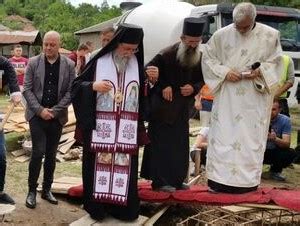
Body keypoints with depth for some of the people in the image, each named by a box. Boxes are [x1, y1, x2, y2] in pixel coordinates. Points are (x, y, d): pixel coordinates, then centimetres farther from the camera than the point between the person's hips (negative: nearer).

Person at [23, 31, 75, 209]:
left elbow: (71, 91, -3)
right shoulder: (33, 63, -1)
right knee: (38, 152, -8)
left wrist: (54, 111, -10)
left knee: (51, 155, 8)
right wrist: (40, 110, -13)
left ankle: (47, 189, 22)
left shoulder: (69, 65, 0)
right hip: (37, 115, -1)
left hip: (57, 116, 1)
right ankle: (32, 190, 7)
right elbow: (27, 89, -2)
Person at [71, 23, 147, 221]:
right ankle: (97, 208, 20)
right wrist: (93, 86, -18)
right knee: (99, 166, 6)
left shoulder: (137, 64, 6)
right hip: (100, 128, -2)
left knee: (125, 167, 6)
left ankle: (123, 208, 19)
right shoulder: (99, 62, -4)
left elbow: (144, 95, 17)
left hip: (127, 131, 3)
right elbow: (76, 85, 0)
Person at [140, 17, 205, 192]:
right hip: (163, 105, -6)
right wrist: (162, 86, -19)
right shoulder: (167, 54, -16)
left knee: (180, 143, 10)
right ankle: (160, 181, 4)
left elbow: (201, 79, 12)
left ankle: (176, 179, 21)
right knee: (162, 143, -3)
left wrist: (193, 88, -9)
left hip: (182, 107, 6)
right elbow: (149, 71, -8)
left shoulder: (200, 58, 1)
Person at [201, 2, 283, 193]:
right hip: (227, 95, 1)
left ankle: (248, 180, 14)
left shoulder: (270, 35, -3)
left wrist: (260, 72, -15)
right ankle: (219, 179, 12)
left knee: (251, 136, 3)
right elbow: (208, 58, 5)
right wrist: (224, 72, -11)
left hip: (255, 97, 0)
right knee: (222, 134, 2)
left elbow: (275, 62, 5)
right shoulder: (222, 35, -2)